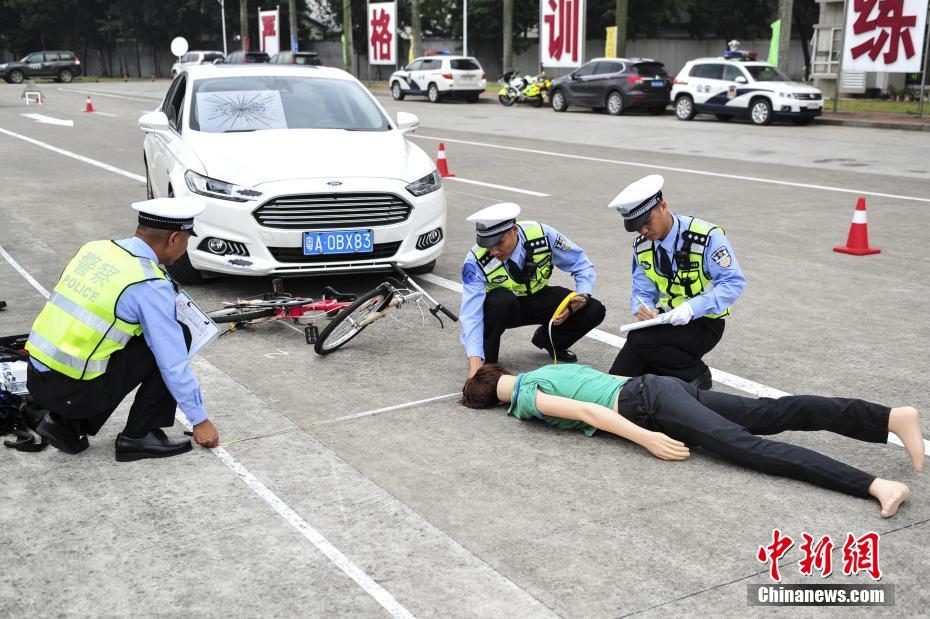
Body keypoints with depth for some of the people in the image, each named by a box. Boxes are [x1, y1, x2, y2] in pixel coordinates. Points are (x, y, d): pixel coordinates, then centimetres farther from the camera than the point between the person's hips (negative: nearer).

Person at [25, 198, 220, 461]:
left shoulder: (93, 249, 7)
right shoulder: (151, 286, -14)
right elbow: (173, 363, -10)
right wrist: (200, 421, 2)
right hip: (75, 391, -7)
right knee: (178, 337, 1)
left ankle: (65, 422, 17)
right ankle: (138, 436, 7)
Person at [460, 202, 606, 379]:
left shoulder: (542, 235, -25)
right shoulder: (475, 261, -30)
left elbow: (582, 265, -11)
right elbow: (471, 314, -35)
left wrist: (582, 297, -29)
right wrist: (474, 364, -45)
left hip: (539, 300, 3)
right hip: (502, 306, -3)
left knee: (594, 311, -18)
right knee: (502, 299, -39)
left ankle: (547, 340, 12)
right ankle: (486, 361, -14)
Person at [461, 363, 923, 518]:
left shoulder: (525, 399, 0)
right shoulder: (547, 370, 27)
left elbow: (585, 411, -13)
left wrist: (647, 439, -17)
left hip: (649, 406, -8)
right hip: (654, 386, 8)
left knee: (745, 446, -21)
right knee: (775, 414, -4)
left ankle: (873, 485, -35)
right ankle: (892, 415, -15)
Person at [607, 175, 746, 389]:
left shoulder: (707, 237, -19)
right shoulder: (641, 245, 0)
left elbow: (734, 283, -19)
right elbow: (642, 292, 5)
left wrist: (692, 308, -30)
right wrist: (642, 308, -21)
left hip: (703, 323, -5)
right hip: (665, 320, 6)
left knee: (639, 340, -30)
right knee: (620, 377, -9)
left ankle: (696, 375, -7)